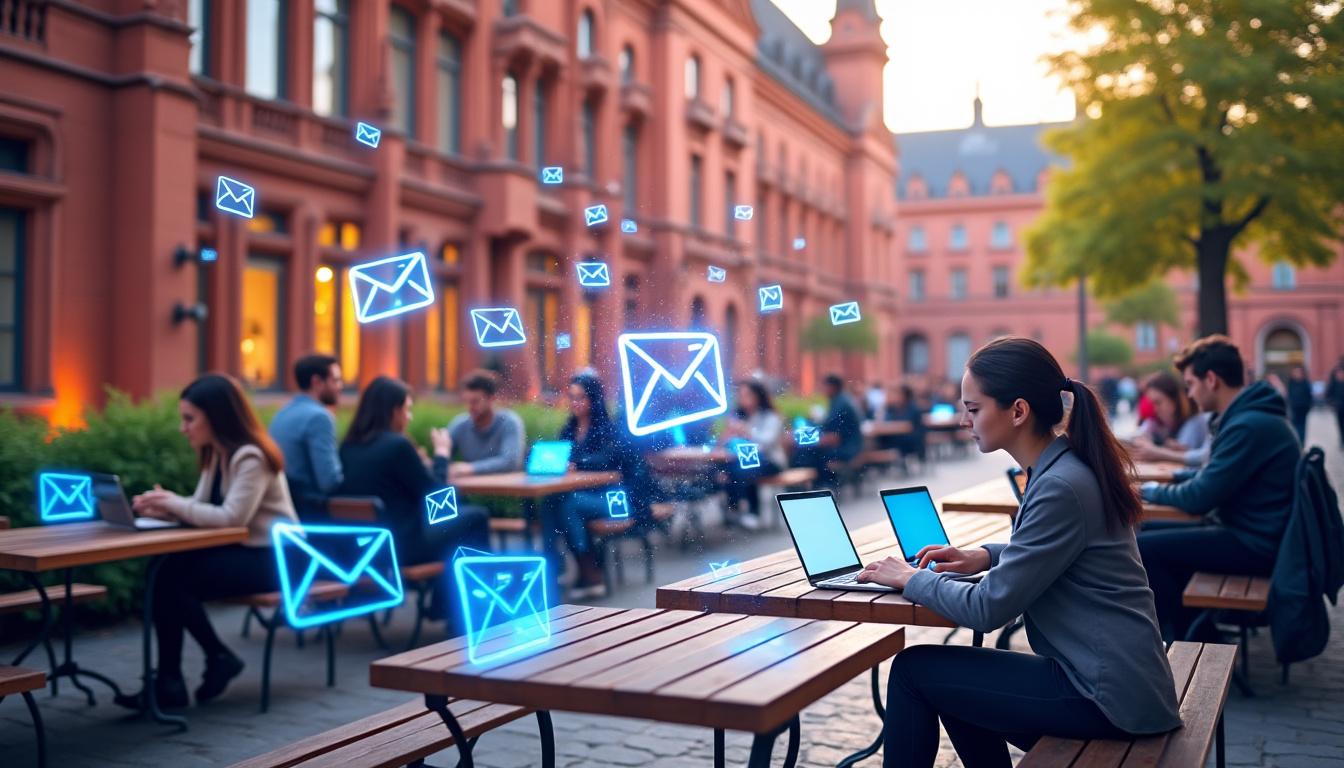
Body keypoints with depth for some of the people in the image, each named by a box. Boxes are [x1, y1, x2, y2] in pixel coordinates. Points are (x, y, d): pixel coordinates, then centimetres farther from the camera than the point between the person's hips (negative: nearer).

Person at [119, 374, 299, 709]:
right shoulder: (215, 455, 11)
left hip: (271, 557, -9)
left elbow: (232, 517, -27)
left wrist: (175, 503, -21)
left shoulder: (251, 457, -19)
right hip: (242, 550, 9)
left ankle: (220, 658, -1)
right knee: (163, 574, -13)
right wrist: (163, 508, -12)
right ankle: (169, 682, -12)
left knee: (176, 580, -19)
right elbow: (200, 506, 7)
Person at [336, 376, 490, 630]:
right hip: (400, 545, -8)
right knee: (475, 518, 9)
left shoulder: (348, 446, 4)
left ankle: (443, 607, 30)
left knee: (454, 514, 26)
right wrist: (441, 453, 4)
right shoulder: (397, 444, -20)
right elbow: (436, 494, -8)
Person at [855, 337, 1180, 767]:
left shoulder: (1061, 486, -23)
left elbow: (988, 609, -21)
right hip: (1110, 676, 9)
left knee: (914, 670, -3)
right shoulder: (1066, 468, 6)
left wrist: (912, 579, -6)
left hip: (1108, 695, -9)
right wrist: (987, 556, 10)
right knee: (954, 682, 22)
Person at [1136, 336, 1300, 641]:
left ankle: (1179, 640, 4)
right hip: (1256, 534, 10)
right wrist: (1174, 477, 12)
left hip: (1258, 546, -10)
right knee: (1152, 533, 13)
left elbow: (1199, 499, -21)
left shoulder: (1250, 426, -23)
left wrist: (1153, 492, -3)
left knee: (1142, 548, -12)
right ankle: (1192, 629, 17)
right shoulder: (1250, 414, 10)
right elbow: (1217, 475, 24)